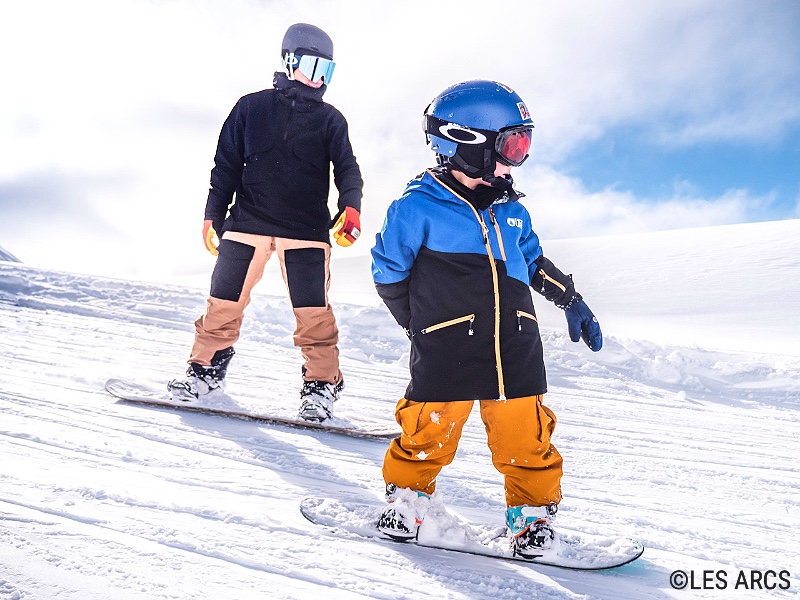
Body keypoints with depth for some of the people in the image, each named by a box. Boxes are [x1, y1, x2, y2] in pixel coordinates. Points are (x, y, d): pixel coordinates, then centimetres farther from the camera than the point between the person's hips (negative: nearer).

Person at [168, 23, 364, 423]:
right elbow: (226, 165, 12)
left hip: (305, 229, 0)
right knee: (225, 300, 3)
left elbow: (346, 167, 2)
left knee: (313, 311, -5)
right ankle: (207, 368, 21)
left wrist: (350, 206, -18)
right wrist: (213, 214, 8)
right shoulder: (251, 108, 9)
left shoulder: (330, 120, 10)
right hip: (248, 222, 1)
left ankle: (322, 383, 9)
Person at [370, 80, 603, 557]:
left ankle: (534, 514, 28)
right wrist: (425, 324, 6)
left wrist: (573, 303, 24)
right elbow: (389, 272, 2)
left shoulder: (512, 211, 11)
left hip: (516, 352, 5)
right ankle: (406, 498, 29)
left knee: (526, 438, 8)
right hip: (446, 356, -4)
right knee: (430, 432, 4)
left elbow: (535, 262, 25)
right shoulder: (418, 208, -6)